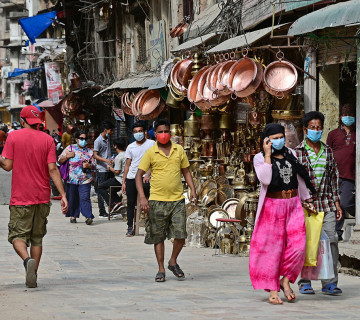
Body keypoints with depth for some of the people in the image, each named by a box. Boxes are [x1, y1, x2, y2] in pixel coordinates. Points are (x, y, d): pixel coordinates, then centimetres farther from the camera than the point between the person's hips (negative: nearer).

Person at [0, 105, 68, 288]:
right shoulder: (47, 140, 0)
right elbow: (52, 169, -6)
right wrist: (63, 194, -6)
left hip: (20, 198, -2)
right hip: (43, 197, 2)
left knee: (18, 236, 2)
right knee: (37, 238, 13)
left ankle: (27, 260, -27)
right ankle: (33, 276, 12)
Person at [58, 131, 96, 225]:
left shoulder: (89, 152, 11)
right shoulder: (70, 148, 7)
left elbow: (94, 166, 14)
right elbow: (60, 160, 7)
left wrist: (89, 166, -8)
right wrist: (68, 156, -9)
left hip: (85, 180, 0)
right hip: (72, 179, 0)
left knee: (85, 198, -12)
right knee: (72, 198, 5)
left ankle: (88, 217, -16)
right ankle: (73, 215, 19)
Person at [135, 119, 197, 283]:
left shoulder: (179, 150, 8)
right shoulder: (150, 153, -1)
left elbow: (186, 171, 18)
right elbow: (139, 175, -2)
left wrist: (193, 190, 4)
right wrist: (142, 197, -13)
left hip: (177, 200, 2)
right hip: (157, 201, -2)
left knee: (180, 235, -4)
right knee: (158, 237, 3)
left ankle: (173, 262, 21)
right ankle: (161, 269, 14)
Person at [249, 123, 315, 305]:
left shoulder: (291, 154, 12)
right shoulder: (260, 158, -1)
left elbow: (300, 179, 21)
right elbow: (265, 179, -19)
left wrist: (307, 200, 22)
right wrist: (268, 155, -16)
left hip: (293, 205, 4)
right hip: (272, 206, -4)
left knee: (297, 246, -8)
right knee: (272, 248, -3)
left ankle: (285, 280, 11)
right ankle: (272, 291, 3)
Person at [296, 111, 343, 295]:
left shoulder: (328, 151, 14)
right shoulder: (297, 152, 0)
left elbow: (334, 177, 18)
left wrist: (336, 202, 14)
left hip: (326, 204, 4)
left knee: (331, 240, -2)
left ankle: (330, 282, 3)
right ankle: (305, 282, 9)